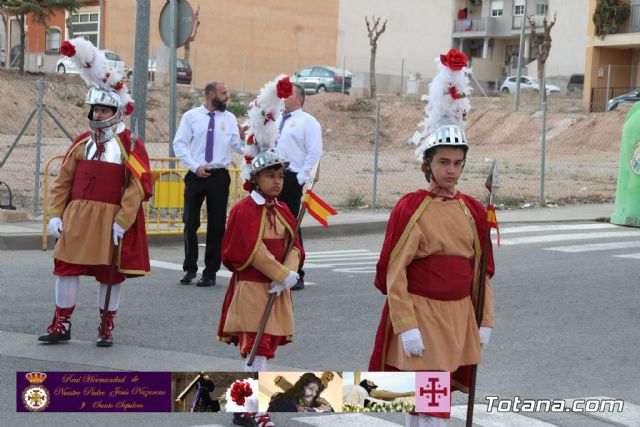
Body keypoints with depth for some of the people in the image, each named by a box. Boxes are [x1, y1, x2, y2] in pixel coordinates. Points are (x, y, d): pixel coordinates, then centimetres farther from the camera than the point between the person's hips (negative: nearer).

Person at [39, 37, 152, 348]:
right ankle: (61, 325, 15)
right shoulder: (81, 143, 9)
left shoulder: (130, 146, -4)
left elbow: (137, 188, -11)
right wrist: (56, 215, 1)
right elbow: (63, 181, 9)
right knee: (66, 267, 3)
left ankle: (106, 328, 21)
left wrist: (122, 221, -16)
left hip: (111, 219, -4)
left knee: (111, 274, 6)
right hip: (77, 217, 4)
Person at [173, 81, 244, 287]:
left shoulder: (229, 118, 7)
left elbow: (238, 146, 0)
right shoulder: (191, 116, 2)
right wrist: (195, 166, -11)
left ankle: (210, 272, 13)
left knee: (217, 225, 4)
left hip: (219, 176, 1)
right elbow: (179, 144, -2)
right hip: (196, 175, -1)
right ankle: (189, 268, 18)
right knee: (190, 222, 3)